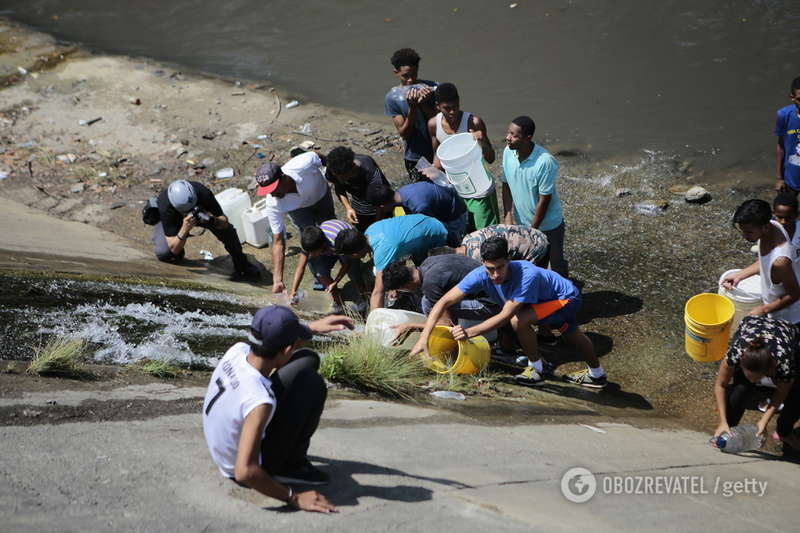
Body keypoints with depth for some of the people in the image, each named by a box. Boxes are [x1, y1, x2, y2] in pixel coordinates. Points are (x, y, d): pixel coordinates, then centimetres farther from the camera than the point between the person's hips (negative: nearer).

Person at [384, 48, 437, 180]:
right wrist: (412, 107, -25)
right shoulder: (392, 97, -8)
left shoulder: (431, 88, -7)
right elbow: (404, 134, -11)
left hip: (436, 153, 1)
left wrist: (423, 104, -24)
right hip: (415, 158, -1)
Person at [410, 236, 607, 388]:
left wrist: (470, 332, -54)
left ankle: (536, 370, -5)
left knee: (519, 320, -28)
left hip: (566, 297, -7)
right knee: (571, 334, 29)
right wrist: (423, 338, -41)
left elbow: (506, 315, -46)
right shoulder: (481, 275, -29)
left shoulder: (528, 275, -44)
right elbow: (444, 302, -31)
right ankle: (596, 374, 55)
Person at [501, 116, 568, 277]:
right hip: (521, 223, 5)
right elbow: (506, 186, 1)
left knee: (557, 265, 10)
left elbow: (544, 200, -22)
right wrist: (508, 218, -8)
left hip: (547, 225, -5)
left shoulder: (545, 162, -29)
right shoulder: (508, 152, -11)